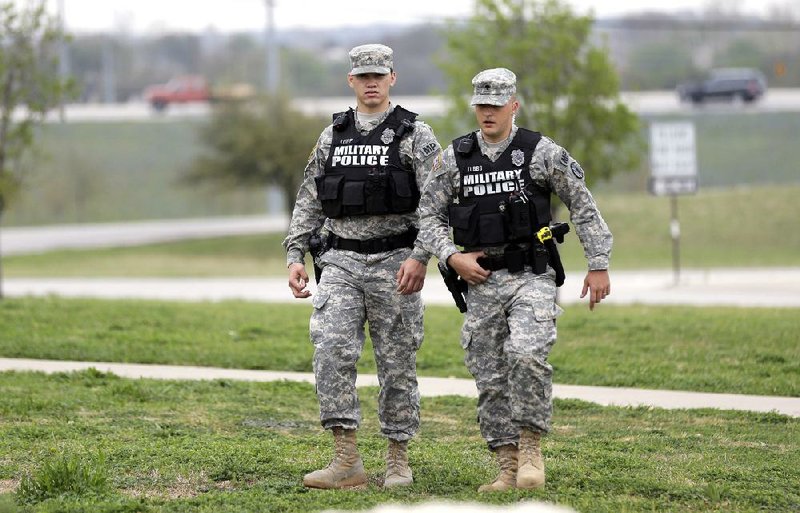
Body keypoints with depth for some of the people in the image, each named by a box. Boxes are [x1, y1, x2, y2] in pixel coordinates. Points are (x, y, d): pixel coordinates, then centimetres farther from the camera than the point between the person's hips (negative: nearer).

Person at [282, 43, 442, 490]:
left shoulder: (415, 135, -2)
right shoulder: (333, 136, 12)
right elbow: (309, 203, 15)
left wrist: (420, 258, -22)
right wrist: (295, 256, 4)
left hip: (394, 263, -3)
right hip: (341, 263, 3)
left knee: (397, 364, 3)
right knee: (332, 350, -14)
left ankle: (399, 461, 14)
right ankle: (347, 461, -15)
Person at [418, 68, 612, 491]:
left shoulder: (542, 153, -1)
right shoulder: (454, 158, 6)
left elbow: (584, 206, 4)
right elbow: (429, 216, 10)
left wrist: (599, 265, 1)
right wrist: (452, 256, -6)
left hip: (531, 277, -3)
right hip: (481, 281, 4)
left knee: (526, 354, -26)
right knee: (489, 379, 3)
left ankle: (530, 447, -11)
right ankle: (508, 468, 9)